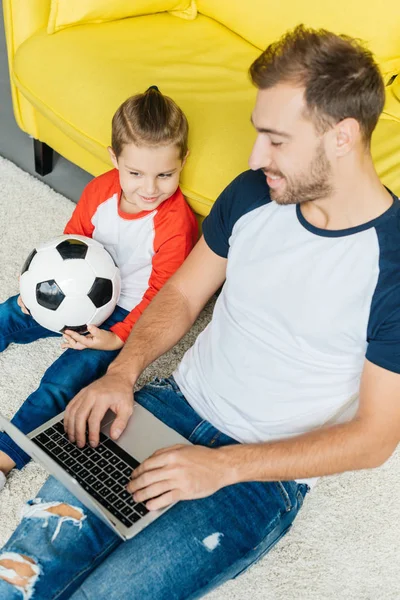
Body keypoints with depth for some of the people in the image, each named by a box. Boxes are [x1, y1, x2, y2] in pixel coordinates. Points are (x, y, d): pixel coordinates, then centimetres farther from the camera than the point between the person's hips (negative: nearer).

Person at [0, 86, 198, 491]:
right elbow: (73, 238, 6)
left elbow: (162, 295, -21)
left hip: (128, 312, -7)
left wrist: (118, 338, -29)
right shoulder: (101, 189, -10)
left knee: (63, 380, -20)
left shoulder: (176, 223, -26)